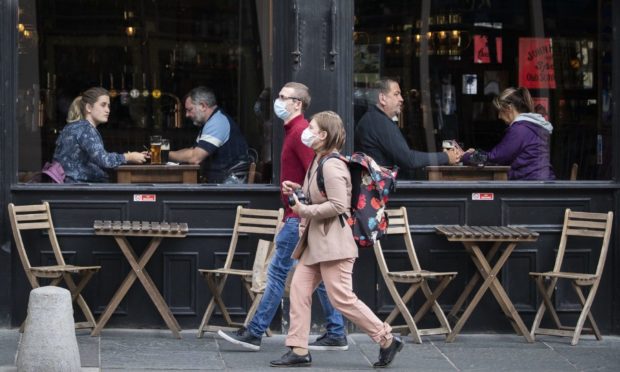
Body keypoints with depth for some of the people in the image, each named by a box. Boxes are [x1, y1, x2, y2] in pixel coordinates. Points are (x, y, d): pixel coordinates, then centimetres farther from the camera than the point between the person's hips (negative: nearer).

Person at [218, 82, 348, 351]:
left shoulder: (299, 133, -14)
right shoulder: (295, 130, 17)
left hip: (299, 217, -10)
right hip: (301, 216, 10)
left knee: (278, 271, -5)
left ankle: (255, 333, 0)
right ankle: (336, 334, 12)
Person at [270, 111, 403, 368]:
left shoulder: (331, 166, -17)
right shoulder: (319, 161, 15)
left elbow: (338, 205, -24)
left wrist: (304, 210, -17)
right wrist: (298, 191, 15)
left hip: (333, 241, -10)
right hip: (316, 241, 10)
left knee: (342, 298, -8)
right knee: (299, 289, 6)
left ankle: (387, 340, 2)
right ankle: (299, 351, 9)